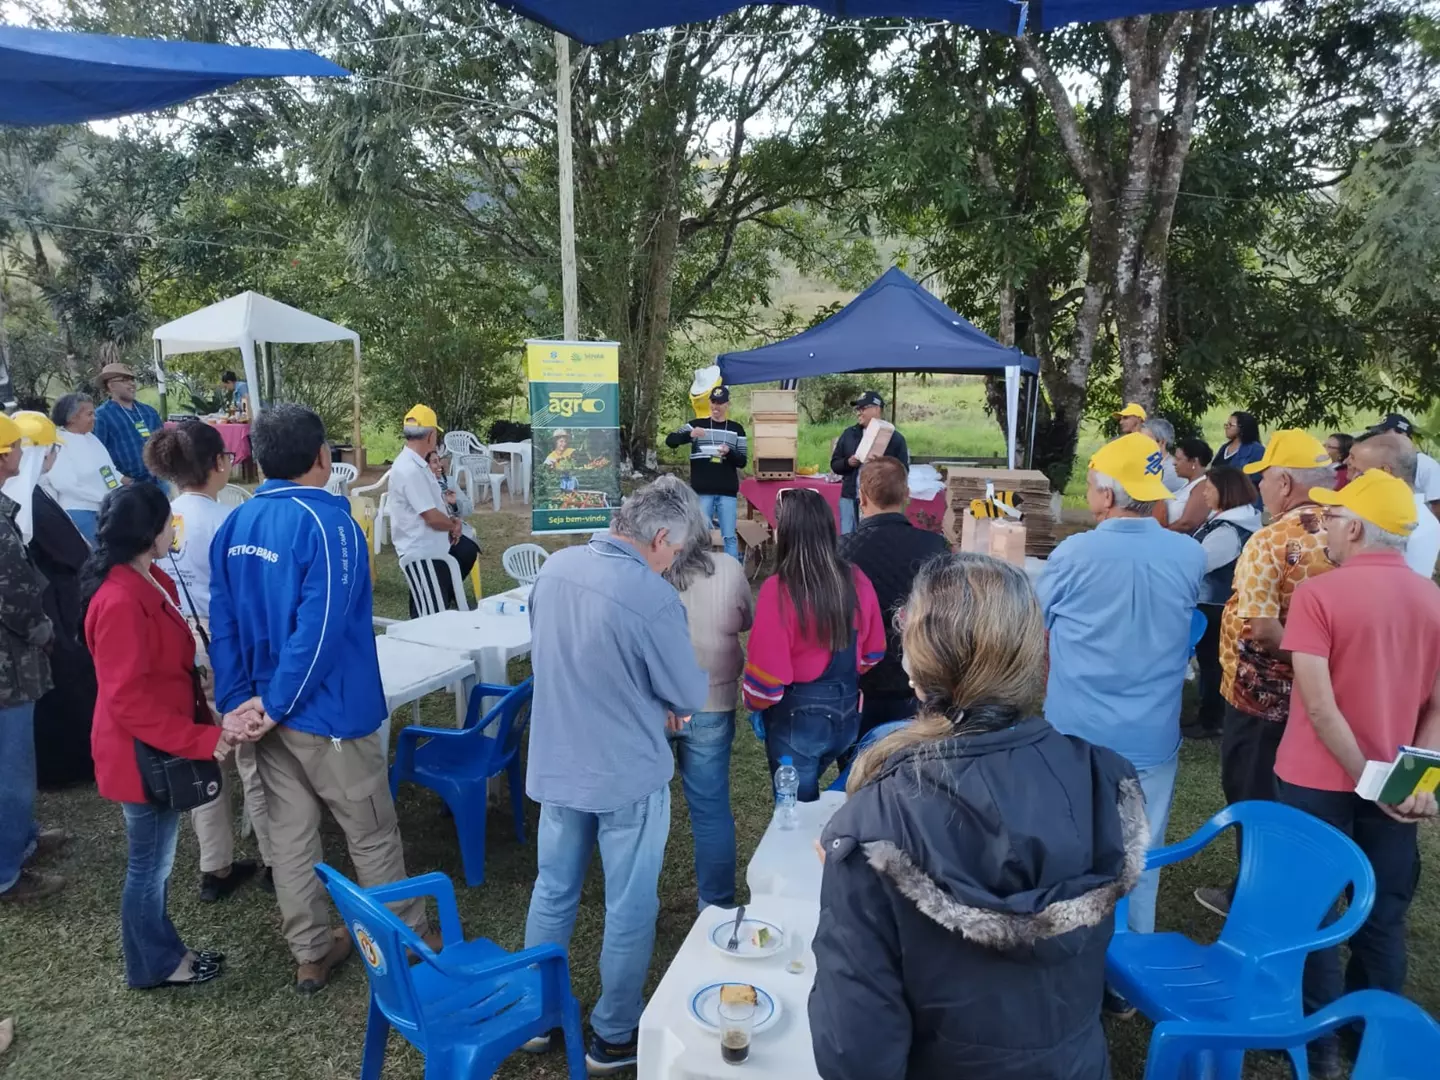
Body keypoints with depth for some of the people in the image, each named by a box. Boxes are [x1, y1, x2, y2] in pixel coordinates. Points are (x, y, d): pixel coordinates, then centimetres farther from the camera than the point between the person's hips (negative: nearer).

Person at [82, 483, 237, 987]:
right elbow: (128, 700, -27)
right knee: (150, 864, 9)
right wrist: (200, 739, -24)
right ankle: (153, 965, 28)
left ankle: (163, 951, 37)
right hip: (141, 754, -9)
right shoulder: (120, 603, -27)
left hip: (160, 747, 9)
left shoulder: (151, 581, 4)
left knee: (156, 861, 21)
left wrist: (204, 719, 7)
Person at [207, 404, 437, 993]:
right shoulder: (327, 523, -20)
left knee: (290, 835, 16)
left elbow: (223, 623, 1)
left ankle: (311, 953, 31)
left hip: (264, 711, 7)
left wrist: (237, 702, 0)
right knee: (373, 835, 9)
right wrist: (276, 706, -15)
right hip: (328, 712, -7)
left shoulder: (234, 525, 3)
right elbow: (319, 629, -24)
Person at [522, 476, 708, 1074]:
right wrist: (665, 697, 10)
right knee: (629, 908, 13)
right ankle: (614, 1036, 29)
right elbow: (692, 697, -14)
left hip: (556, 763, 6)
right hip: (627, 776, -6)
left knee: (552, 890, 21)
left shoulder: (556, 566, -6)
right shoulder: (655, 600, -26)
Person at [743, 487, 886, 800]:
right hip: (846, 712, 5)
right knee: (805, 791, 28)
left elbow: (766, 668, -16)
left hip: (796, 717, -5)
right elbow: (873, 654, 6)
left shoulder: (779, 590, -22)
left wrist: (755, 704, 4)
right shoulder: (856, 580, -6)